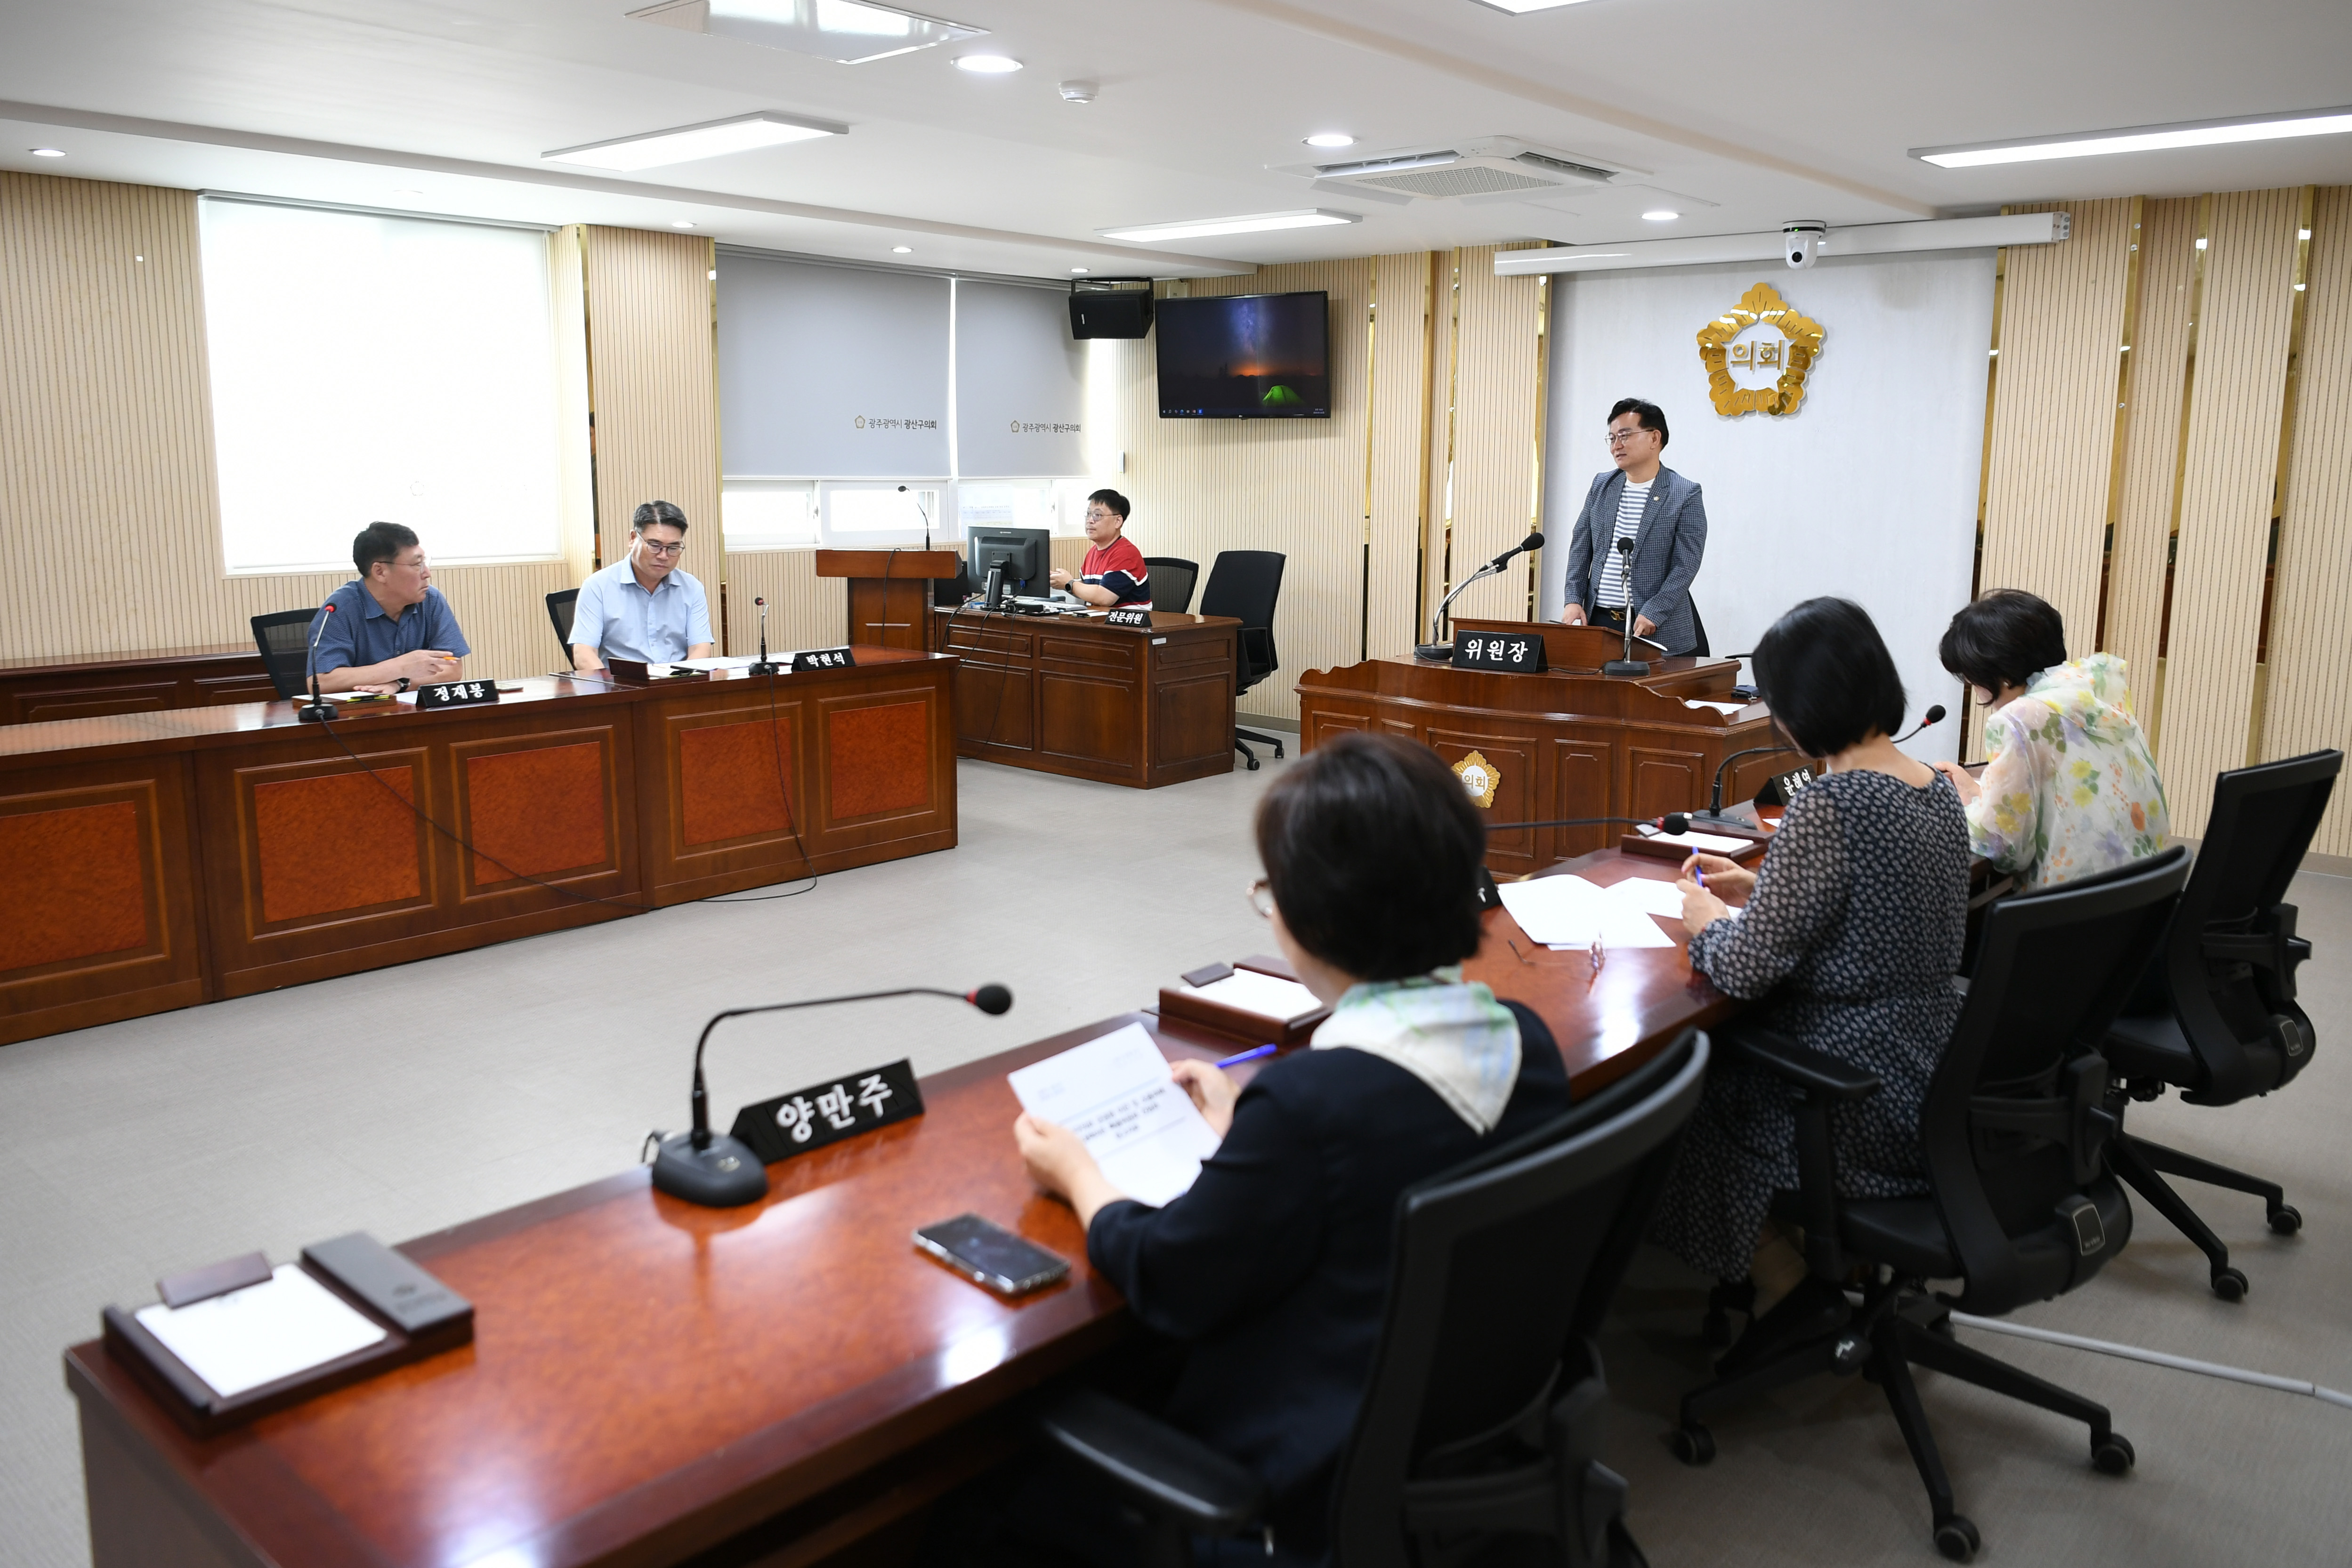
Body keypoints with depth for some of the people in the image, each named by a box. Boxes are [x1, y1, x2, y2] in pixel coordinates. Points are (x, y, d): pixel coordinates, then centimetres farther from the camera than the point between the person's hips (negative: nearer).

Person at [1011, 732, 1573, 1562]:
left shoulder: (1308, 1100, -30)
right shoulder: (1526, 1044, -8)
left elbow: (1164, 1282, -15)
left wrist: (1079, 1175, 3)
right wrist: (1247, 1129, 18)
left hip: (1327, 1493, -7)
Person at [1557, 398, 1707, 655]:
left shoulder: (1686, 495, -5)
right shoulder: (1602, 485, 10)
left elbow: (1686, 564, -10)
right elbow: (1581, 546, 12)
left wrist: (1652, 614, -20)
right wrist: (1574, 600, 0)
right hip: (1598, 621, 4)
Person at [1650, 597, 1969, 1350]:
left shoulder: (1828, 806, -24)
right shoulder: (1938, 790, 4)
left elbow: (1745, 969, -22)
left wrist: (1705, 918, -1)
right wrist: (1753, 886, 17)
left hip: (1864, 1108, -8)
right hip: (1932, 1082, 9)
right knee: (1732, 1050, 24)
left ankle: (1792, 1289, 21)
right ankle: (1832, 1262, 27)